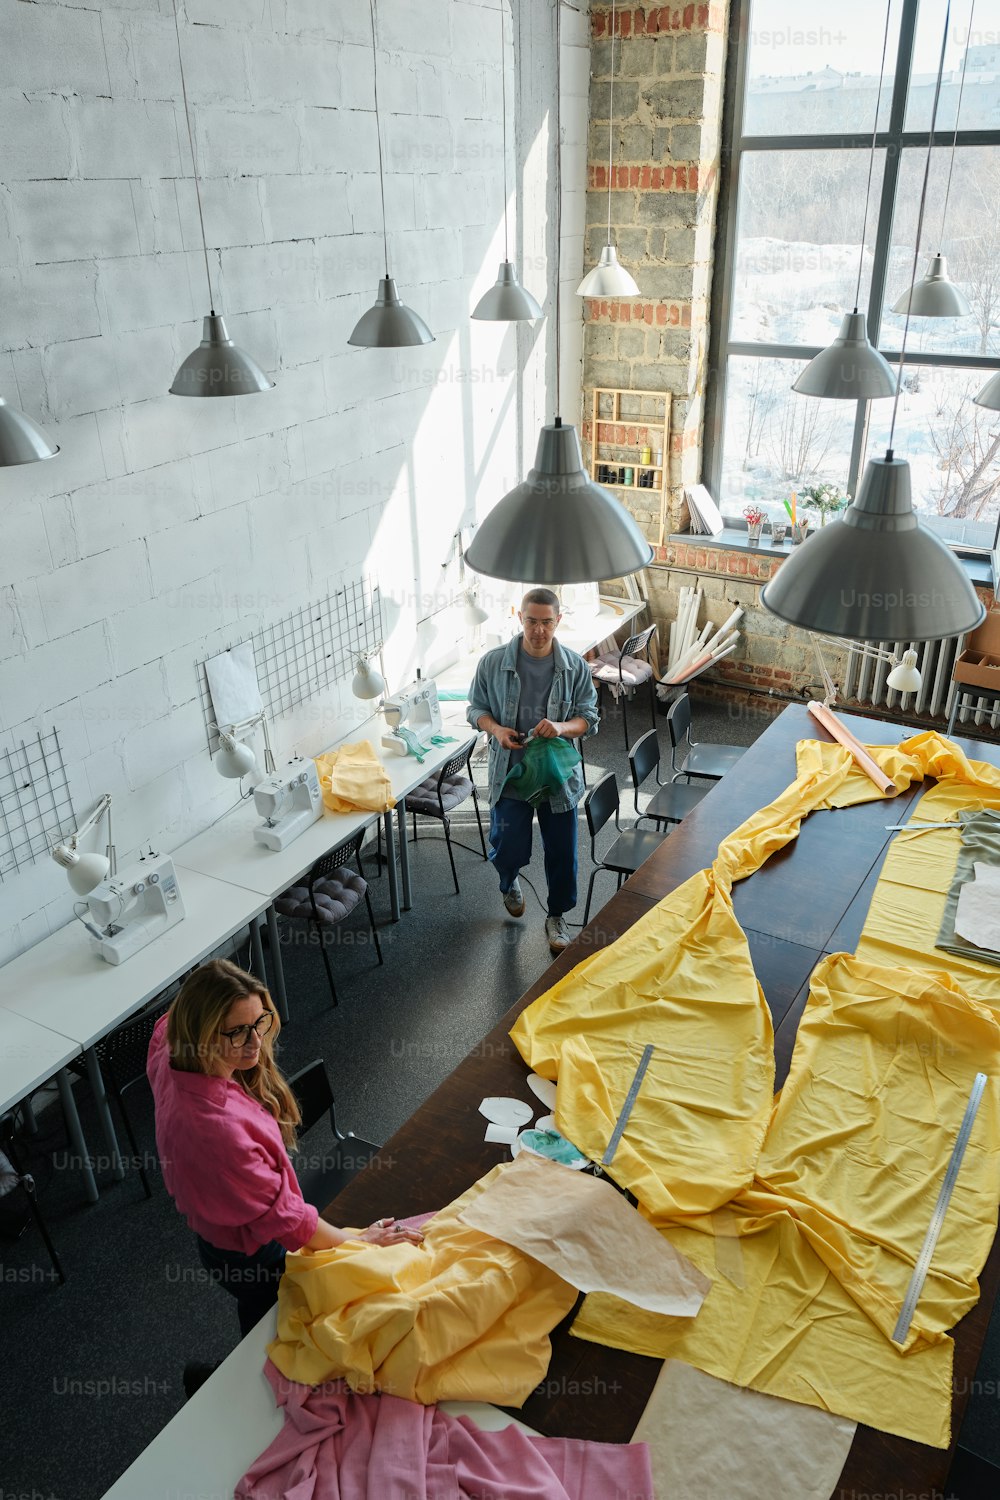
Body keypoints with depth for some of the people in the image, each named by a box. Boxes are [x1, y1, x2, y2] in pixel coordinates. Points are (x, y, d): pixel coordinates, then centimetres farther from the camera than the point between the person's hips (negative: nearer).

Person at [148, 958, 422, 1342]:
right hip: (252, 1257, -8)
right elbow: (280, 1216, -33)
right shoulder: (217, 1126, -46)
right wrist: (358, 1242, -21)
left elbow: (166, 1024, 9)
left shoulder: (170, 1054, -22)